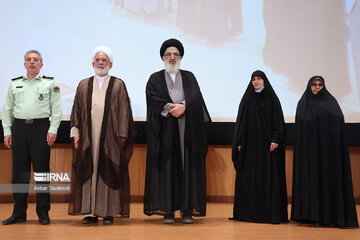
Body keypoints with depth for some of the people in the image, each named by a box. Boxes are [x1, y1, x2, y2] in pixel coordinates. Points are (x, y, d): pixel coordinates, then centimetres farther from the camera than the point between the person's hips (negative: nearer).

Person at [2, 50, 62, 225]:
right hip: (19, 127, 3)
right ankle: (19, 213, 11)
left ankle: (43, 213, 6)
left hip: (41, 127, -3)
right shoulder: (15, 84, 15)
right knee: (19, 171, 4)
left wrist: (53, 130, -7)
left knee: (41, 170, -2)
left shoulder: (50, 83, 7)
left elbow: (56, 109, 3)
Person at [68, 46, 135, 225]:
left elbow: (124, 112, 1)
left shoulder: (118, 85, 5)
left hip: (109, 136, -2)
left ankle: (108, 212, 6)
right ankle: (90, 212, 8)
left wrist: (122, 135, -6)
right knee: (88, 171, 2)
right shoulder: (83, 86, 12)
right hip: (88, 136, 2)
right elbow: (77, 111, 11)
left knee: (109, 172, -1)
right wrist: (76, 134, 3)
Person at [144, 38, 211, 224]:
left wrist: (183, 106, -20)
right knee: (166, 167, -4)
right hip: (165, 131, -1)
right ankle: (167, 210, -2)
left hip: (186, 132, 1)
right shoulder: (155, 79, 11)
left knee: (188, 166, -2)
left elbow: (195, 96, -2)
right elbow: (154, 100, -5)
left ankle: (187, 210, 2)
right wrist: (173, 109, -16)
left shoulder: (189, 77, 15)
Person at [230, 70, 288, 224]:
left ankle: (271, 212, -2)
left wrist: (276, 139, -12)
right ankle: (248, 211, 6)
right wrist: (239, 142, 1)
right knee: (248, 177, 0)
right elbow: (241, 121, 9)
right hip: (250, 144, 2)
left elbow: (278, 120, -1)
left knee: (269, 177, -5)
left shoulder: (272, 98, 4)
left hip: (267, 143, -2)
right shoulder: (247, 99, 10)